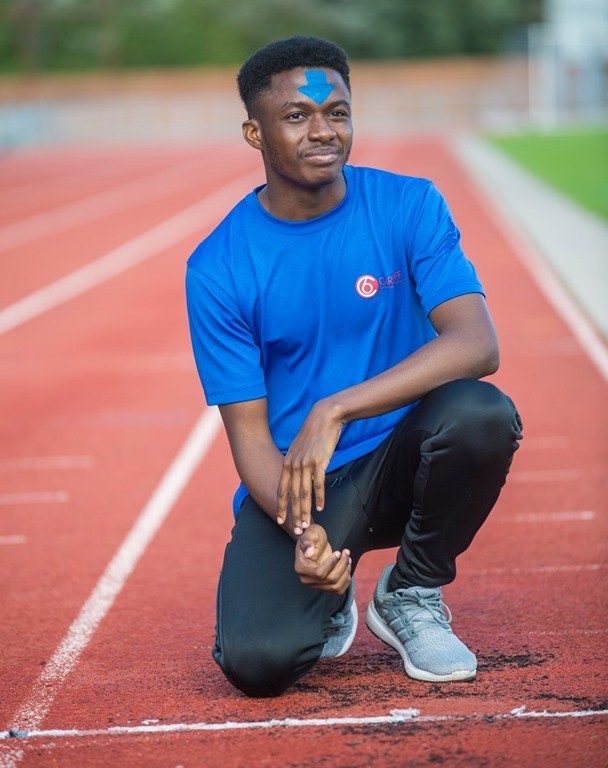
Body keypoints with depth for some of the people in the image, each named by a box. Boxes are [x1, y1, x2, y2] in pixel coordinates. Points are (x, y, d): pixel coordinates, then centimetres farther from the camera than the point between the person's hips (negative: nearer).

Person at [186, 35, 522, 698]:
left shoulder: (409, 206, -6)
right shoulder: (216, 268, -8)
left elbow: (476, 344, -20)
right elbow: (249, 433, -8)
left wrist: (336, 410, -31)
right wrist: (301, 530, -28)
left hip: (397, 465, 1)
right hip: (291, 486, -1)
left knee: (483, 413, -32)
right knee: (257, 661, -26)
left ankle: (411, 594, -4)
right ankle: (326, 598, 13)